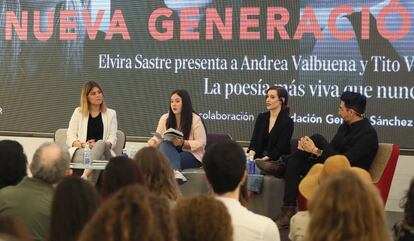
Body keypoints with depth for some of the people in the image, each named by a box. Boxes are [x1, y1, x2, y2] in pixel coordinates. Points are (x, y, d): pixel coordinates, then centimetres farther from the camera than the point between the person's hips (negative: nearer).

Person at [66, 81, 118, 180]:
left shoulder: (110, 113, 19)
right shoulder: (78, 112, 19)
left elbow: (112, 139, 7)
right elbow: (70, 137, 9)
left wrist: (97, 145, -15)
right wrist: (82, 144, -14)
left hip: (103, 150, 0)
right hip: (80, 151, 0)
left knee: (100, 143, -38)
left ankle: (84, 176, -55)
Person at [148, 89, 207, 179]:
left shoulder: (195, 119, -7)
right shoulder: (164, 118, 8)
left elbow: (201, 143, -9)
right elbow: (158, 138, 10)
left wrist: (183, 143, -24)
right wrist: (152, 142, -16)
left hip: (192, 155, -4)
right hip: (171, 152, 4)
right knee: (164, 144, -34)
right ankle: (176, 172, -61)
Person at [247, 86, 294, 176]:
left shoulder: (287, 122, -6)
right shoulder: (261, 118, 9)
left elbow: (279, 148, -11)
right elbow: (255, 140, 2)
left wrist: (262, 160, -23)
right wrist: (251, 154, -19)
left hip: (278, 162, -4)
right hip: (259, 159, 4)